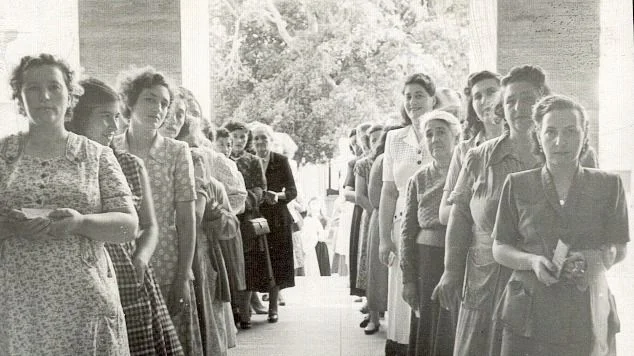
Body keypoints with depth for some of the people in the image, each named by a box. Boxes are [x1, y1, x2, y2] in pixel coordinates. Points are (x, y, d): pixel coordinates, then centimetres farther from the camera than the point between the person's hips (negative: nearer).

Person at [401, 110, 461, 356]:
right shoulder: (419, 179, 8)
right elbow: (408, 230, 7)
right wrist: (408, 278, 3)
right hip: (426, 260, 2)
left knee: (453, 334, 0)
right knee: (426, 332, 7)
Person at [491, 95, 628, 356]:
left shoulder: (608, 185, 4)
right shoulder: (517, 185, 3)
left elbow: (619, 249, 6)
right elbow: (500, 248, 5)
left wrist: (591, 260, -16)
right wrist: (532, 261, -15)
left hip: (588, 315, 0)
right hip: (528, 312, 0)